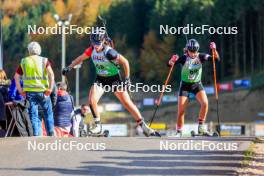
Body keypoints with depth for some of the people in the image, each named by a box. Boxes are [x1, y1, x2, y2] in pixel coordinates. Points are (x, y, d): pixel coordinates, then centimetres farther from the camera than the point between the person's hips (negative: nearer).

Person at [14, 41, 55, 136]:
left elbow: (16, 77, 5)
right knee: (48, 113, 15)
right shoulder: (44, 61, 2)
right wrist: (50, 88, -10)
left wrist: (20, 90, 6)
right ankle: (51, 133, 13)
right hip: (42, 91, -1)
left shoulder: (24, 62, 8)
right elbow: (51, 74, -12)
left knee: (33, 115, 2)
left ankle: (36, 135, -3)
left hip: (30, 92, 1)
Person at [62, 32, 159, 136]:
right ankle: (98, 126, -3)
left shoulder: (109, 52, -26)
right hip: (100, 79, 5)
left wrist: (127, 79, -18)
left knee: (127, 103, -5)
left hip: (114, 78, -5)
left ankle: (143, 126, 4)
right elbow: (80, 58, 10)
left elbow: (125, 62, -19)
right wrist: (69, 67, 6)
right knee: (91, 101, -16)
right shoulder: (91, 50, -9)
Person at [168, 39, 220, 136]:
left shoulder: (200, 57, -11)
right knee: (181, 111, -5)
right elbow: (170, 64, -23)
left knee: (205, 103, -22)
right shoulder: (184, 58, -15)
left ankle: (201, 127, -10)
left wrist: (214, 50, -37)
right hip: (185, 85, -1)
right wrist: (172, 60, -46)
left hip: (197, 84, 1)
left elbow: (216, 58, -18)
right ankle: (178, 132, 10)